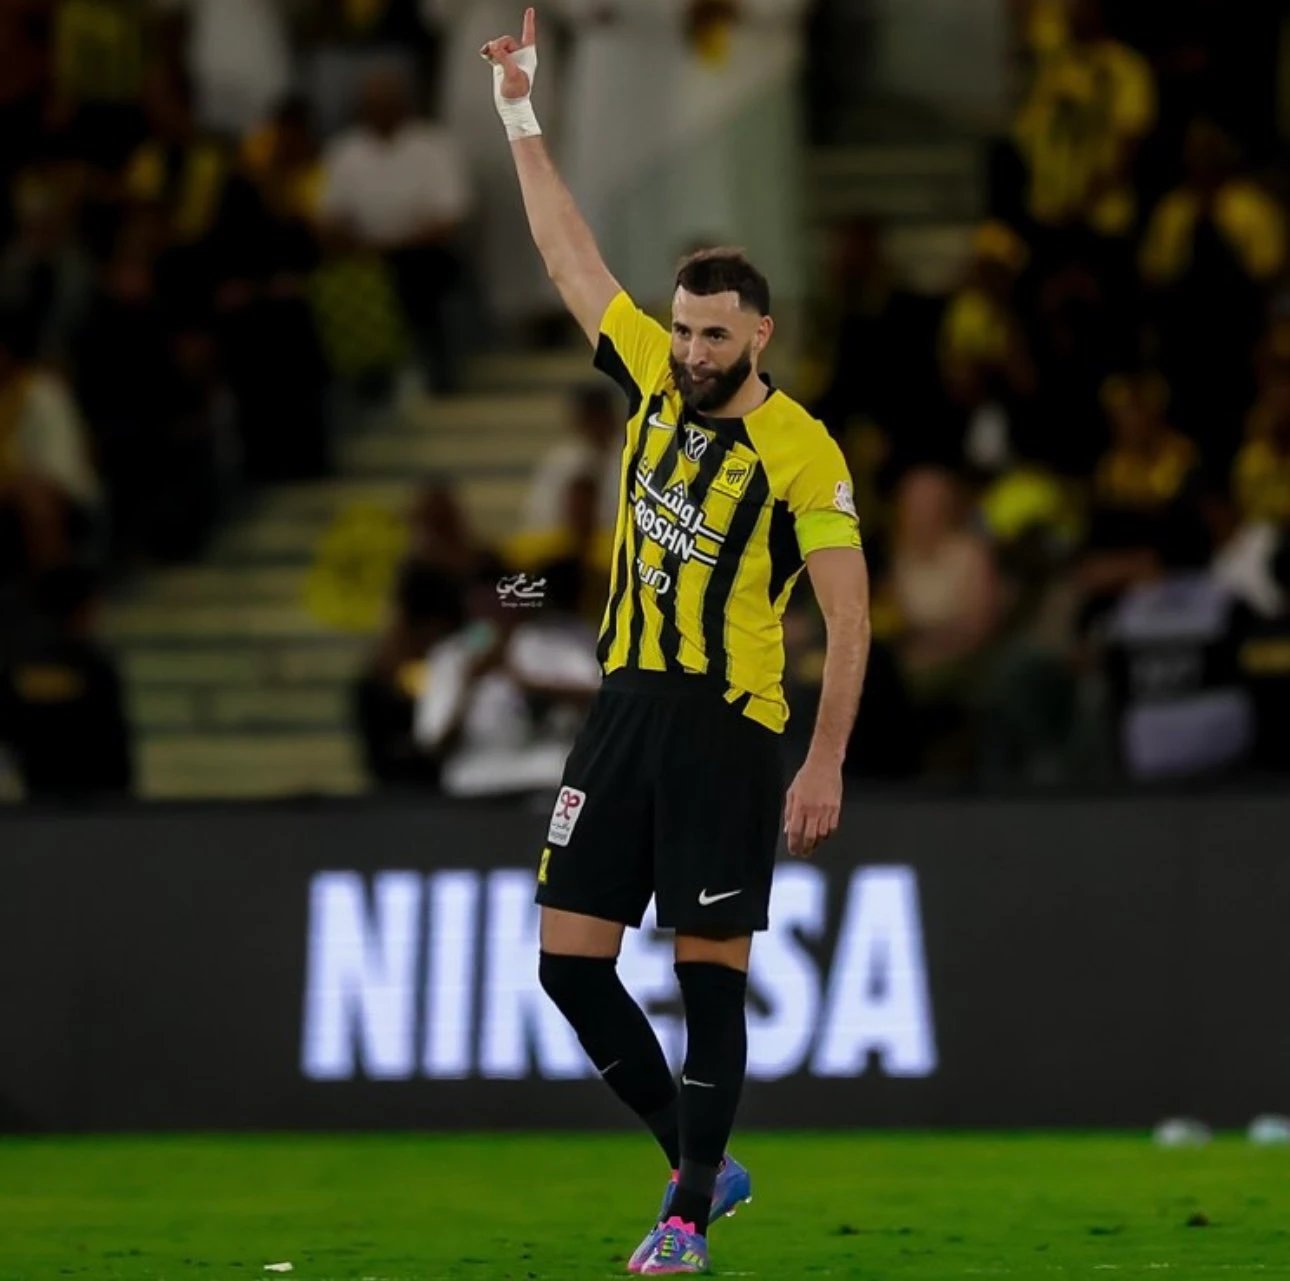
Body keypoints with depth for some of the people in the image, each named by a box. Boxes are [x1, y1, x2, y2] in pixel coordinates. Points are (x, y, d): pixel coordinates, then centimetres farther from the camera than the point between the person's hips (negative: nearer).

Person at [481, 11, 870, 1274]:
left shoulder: (801, 453, -10)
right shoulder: (654, 382, 6)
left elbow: (850, 618, -9)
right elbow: (571, 257, 15)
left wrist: (825, 765, -15)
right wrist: (521, 119, 14)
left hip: (728, 729, -6)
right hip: (624, 706, 6)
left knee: (710, 976, -3)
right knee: (570, 958, 3)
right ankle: (698, 1159, 17)